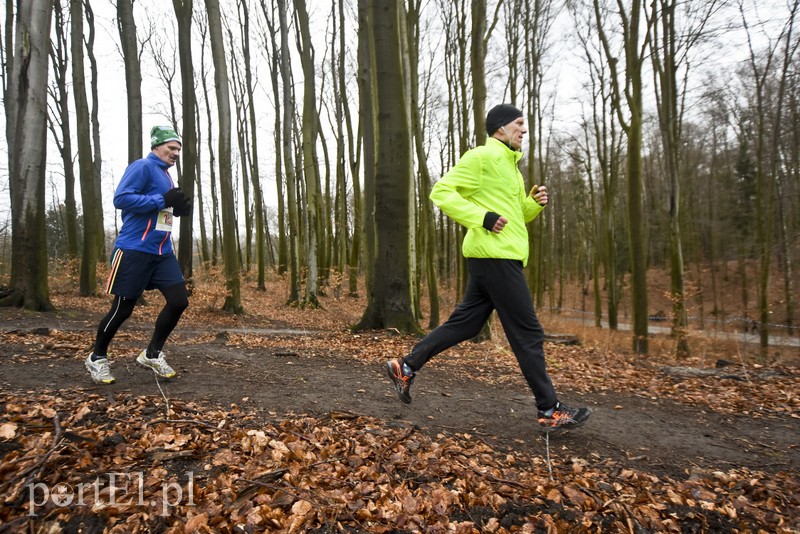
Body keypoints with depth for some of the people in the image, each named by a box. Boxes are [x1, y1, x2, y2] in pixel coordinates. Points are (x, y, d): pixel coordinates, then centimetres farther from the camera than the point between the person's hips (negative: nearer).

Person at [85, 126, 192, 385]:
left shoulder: (166, 176, 18)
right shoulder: (142, 166, -8)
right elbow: (121, 198, -20)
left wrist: (177, 208, 5)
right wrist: (162, 200, -22)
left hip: (162, 252, 8)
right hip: (135, 250, -8)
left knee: (179, 301, -2)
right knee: (123, 308, 2)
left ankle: (152, 354, 15)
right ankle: (97, 358, 25)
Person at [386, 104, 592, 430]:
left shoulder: (509, 164, 23)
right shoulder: (482, 156, -7)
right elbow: (441, 191, -13)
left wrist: (535, 203, 7)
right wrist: (482, 217, -20)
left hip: (495, 257, 10)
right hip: (495, 256, -10)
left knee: (465, 323, 13)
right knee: (528, 333, -3)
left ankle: (406, 366, 19)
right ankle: (550, 411, 8)